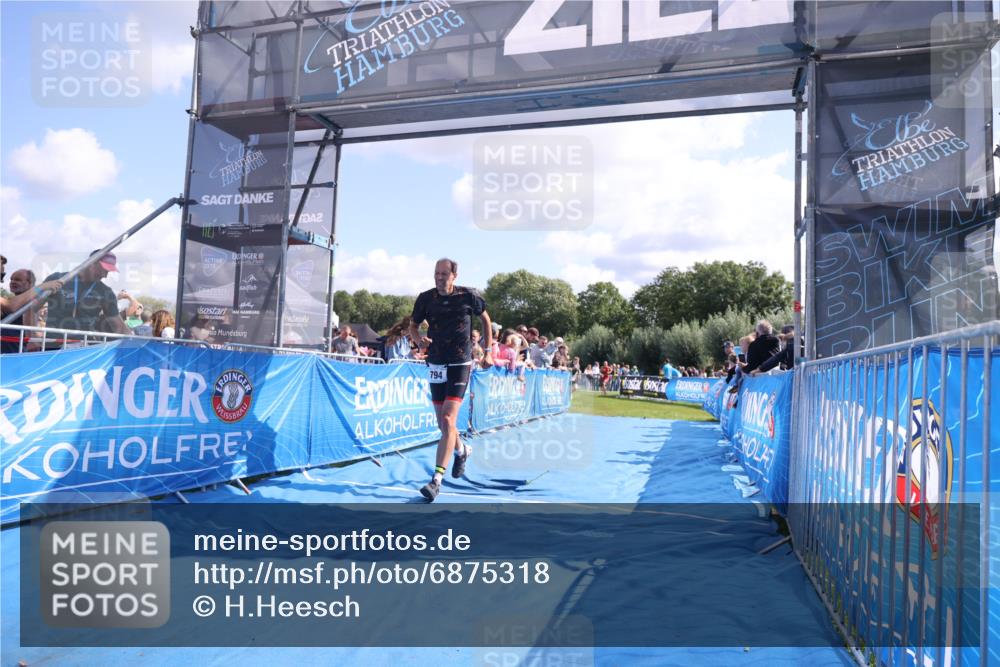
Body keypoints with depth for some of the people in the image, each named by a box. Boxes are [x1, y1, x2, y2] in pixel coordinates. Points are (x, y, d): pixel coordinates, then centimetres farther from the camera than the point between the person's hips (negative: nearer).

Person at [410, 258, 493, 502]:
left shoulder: (468, 296, -5)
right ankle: (461, 450, 45)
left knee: (448, 420, -16)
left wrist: (488, 351, 7)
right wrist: (419, 339, -13)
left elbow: (485, 319, 11)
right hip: (436, 365, 4)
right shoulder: (425, 298, 0)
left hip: (461, 365, -4)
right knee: (443, 423, 12)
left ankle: (436, 480, -15)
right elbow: (413, 325, 10)